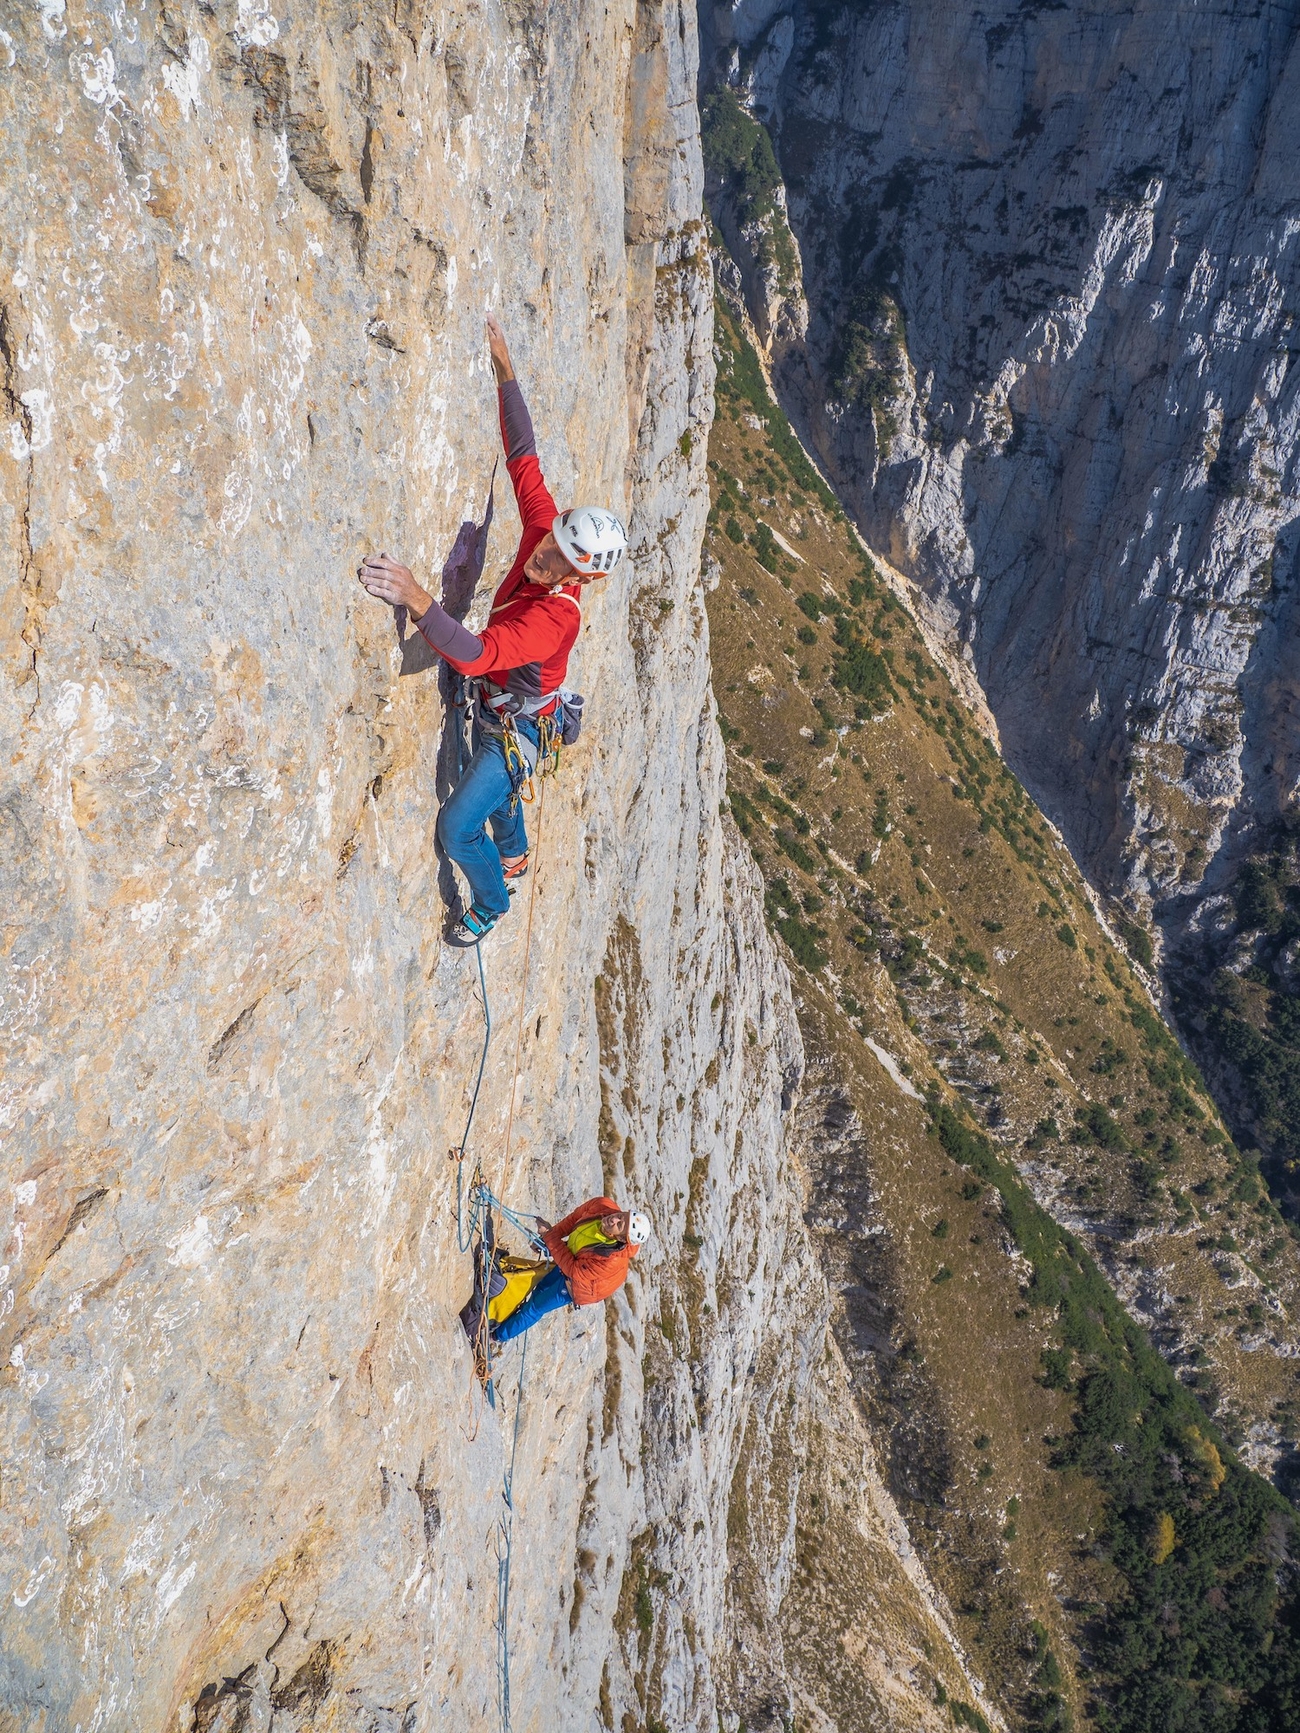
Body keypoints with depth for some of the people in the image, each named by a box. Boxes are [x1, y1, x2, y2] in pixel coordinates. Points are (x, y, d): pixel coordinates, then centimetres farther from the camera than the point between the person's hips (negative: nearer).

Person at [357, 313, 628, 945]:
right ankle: (514, 854, 63)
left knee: (458, 828, -2)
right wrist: (503, 368, -15)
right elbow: (523, 455, -12)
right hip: (492, 708, 9)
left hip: (516, 728, -9)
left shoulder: (555, 615, -42)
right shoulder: (542, 528, -20)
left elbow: (475, 655, -55)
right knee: (493, 791, 33)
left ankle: (491, 903, 28)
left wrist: (416, 599, -67)